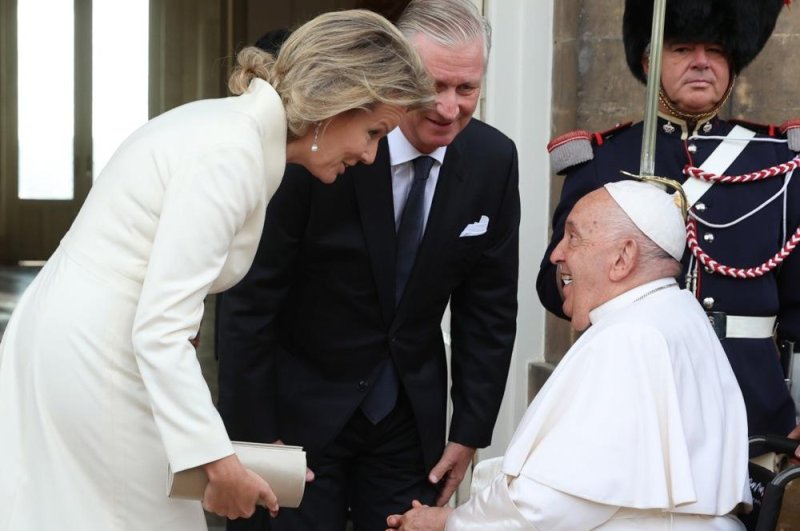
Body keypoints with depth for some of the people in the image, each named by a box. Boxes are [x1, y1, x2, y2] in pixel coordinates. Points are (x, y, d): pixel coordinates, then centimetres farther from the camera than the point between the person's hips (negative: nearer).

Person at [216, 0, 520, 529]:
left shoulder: (493, 161, -6)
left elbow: (489, 306, 2)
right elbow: (249, 298, -15)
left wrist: (470, 432, 1)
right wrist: (253, 434, -14)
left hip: (411, 415, 4)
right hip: (301, 407, -4)